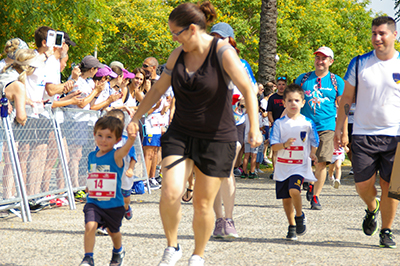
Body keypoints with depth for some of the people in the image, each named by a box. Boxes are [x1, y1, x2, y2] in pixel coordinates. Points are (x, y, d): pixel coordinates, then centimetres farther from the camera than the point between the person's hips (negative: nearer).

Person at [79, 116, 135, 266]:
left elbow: (127, 146, -38)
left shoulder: (116, 156, -15)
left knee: (113, 231, 19)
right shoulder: (92, 156, 2)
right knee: (90, 226, -20)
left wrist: (132, 136, -57)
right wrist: (89, 186, 7)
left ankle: (118, 251, 48)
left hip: (113, 204, -2)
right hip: (93, 202, 2)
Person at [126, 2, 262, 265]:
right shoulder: (178, 55, 2)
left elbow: (247, 89, -20)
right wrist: (136, 118, 17)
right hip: (180, 134, 4)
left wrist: (254, 128, -30)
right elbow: (158, 89, 15)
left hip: (217, 139, -4)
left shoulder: (222, 52, -14)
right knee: (170, 193, -16)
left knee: (203, 204, 3)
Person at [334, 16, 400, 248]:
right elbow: (347, 99, 9)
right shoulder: (359, 64, 4)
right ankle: (372, 208, 31)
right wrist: (340, 129, 3)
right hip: (363, 134, 1)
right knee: (363, 185, -2)